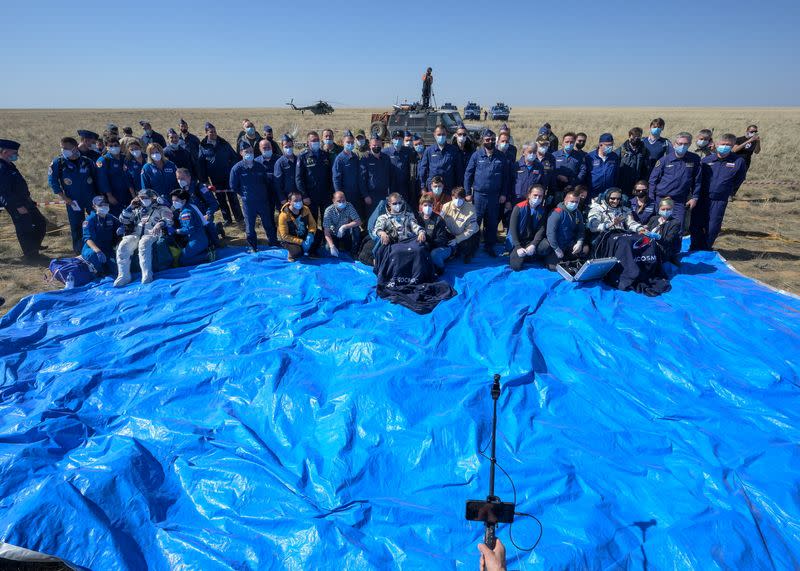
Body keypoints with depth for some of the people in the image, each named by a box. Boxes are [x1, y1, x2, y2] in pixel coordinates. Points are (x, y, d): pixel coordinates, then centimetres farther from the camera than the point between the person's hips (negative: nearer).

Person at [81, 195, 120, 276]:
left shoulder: (111, 218, 5)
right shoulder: (90, 220, -11)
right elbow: (88, 239, -22)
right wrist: (97, 251, -41)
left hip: (107, 249, 4)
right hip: (91, 248, -4)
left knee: (114, 271, -14)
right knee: (93, 254, -40)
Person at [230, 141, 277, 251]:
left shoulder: (260, 167, -2)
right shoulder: (237, 168, -9)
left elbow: (267, 183, 10)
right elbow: (233, 186, -1)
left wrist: (264, 194, 8)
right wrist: (245, 195, 2)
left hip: (263, 201, 2)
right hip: (248, 203, -2)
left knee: (269, 224, 12)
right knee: (250, 226, 8)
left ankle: (274, 244, 29)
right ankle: (252, 247, 24)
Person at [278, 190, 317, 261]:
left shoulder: (305, 209, -10)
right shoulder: (284, 216, -24)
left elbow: (312, 223, -2)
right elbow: (285, 236, -24)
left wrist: (311, 233, -25)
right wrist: (301, 242, -31)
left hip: (304, 236, 6)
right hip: (290, 240, -6)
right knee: (297, 250, -36)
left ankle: (310, 252, 10)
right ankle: (292, 255, 4)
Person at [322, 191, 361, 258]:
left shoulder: (349, 206, -19)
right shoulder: (329, 210, -21)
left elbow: (358, 222, -24)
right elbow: (326, 231, -23)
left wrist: (344, 227, -35)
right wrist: (332, 246, -36)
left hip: (347, 234, 1)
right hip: (334, 235, 0)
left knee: (356, 229, -28)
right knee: (328, 248, -26)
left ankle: (354, 252, -11)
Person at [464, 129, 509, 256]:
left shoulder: (501, 157, 4)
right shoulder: (476, 155, -1)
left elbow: (506, 177, 8)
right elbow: (468, 174, -1)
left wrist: (504, 194, 3)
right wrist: (468, 192, -6)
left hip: (495, 196, 2)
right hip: (478, 194, -2)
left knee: (492, 223, 9)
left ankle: (489, 245, 22)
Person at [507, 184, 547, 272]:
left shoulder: (542, 210, 0)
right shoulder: (519, 208, -11)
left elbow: (541, 229, -7)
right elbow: (512, 229, -14)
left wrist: (533, 245, -23)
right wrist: (518, 247, -21)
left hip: (531, 241, 3)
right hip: (517, 242, -3)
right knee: (516, 266, -20)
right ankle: (514, 254, 15)